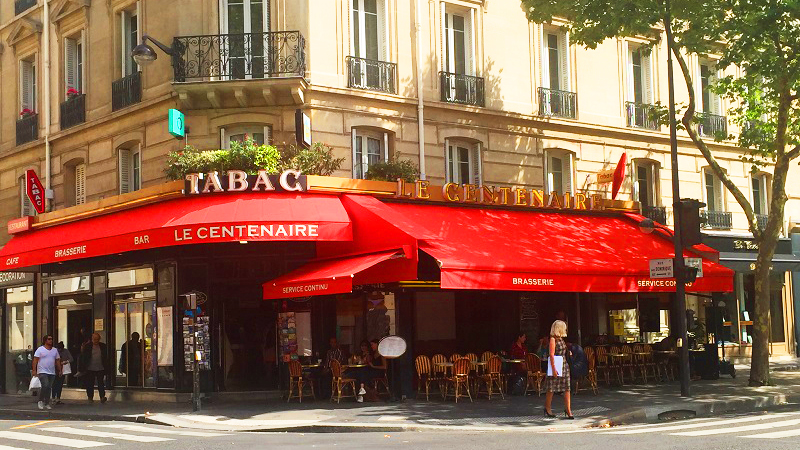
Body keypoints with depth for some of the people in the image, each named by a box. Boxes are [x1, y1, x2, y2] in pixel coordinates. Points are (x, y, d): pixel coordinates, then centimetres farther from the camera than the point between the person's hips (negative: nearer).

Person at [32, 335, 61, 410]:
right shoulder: (40, 349, -2)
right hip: (42, 372, -5)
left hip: (52, 373, 5)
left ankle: (47, 403, 12)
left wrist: (60, 370, 11)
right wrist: (34, 370, -14)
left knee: (49, 388, 5)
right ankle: (40, 401, -3)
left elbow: (57, 361, 18)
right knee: (45, 386, -19)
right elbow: (35, 360, -6)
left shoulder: (55, 350, 14)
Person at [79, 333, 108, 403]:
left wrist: (106, 368, 7)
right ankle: (90, 397, 16)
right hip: (90, 369, 0)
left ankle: (102, 397, -8)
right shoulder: (87, 346, 1)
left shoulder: (103, 346, 8)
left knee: (101, 383, -6)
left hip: (100, 369, 1)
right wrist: (82, 368, -5)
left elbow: (106, 358, 11)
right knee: (90, 384, 5)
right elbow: (83, 357, 0)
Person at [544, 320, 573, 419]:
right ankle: (547, 408, 15)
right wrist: (554, 368, -20)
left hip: (564, 365, 8)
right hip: (556, 366, -8)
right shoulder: (553, 339, -11)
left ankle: (568, 410, 1)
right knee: (551, 389, 2)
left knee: (567, 388, 1)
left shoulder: (560, 339, 14)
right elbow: (551, 354, -16)